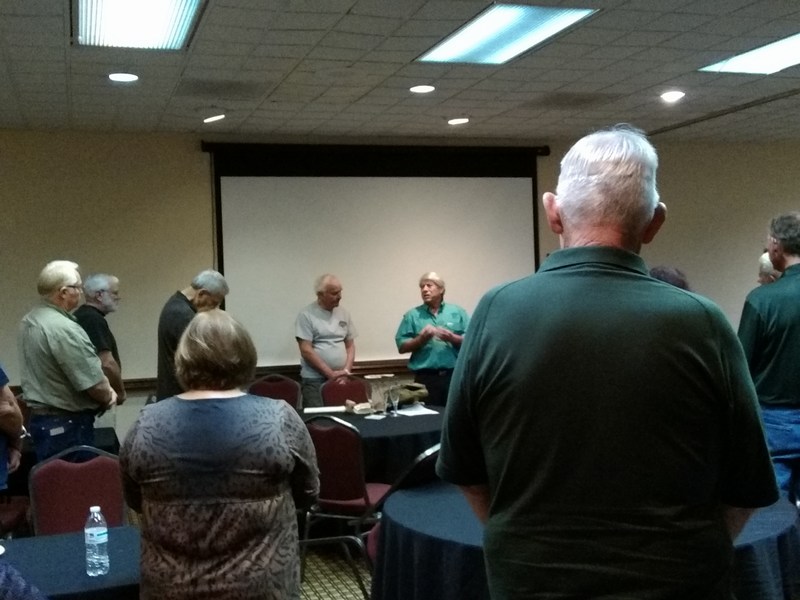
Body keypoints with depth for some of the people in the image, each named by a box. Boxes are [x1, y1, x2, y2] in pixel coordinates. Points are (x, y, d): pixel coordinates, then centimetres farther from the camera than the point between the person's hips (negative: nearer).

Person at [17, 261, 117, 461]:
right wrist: (108, 397, 2)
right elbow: (94, 383, -21)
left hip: (39, 418, 10)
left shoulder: (29, 321, 7)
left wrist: (104, 391, 6)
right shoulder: (64, 328, -22)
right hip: (67, 424, -9)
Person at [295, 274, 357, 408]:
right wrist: (330, 374, -12)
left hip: (341, 378, 5)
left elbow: (350, 345, 14)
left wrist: (346, 370, -3)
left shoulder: (344, 314, 11)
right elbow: (306, 351, -11)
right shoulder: (306, 315, -6)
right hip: (314, 380, -5)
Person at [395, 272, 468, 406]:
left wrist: (452, 338, -12)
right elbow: (402, 347, 4)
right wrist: (421, 339, -12)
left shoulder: (457, 312, 9)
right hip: (425, 377, 0)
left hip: (454, 375, 0)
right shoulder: (412, 315, 8)